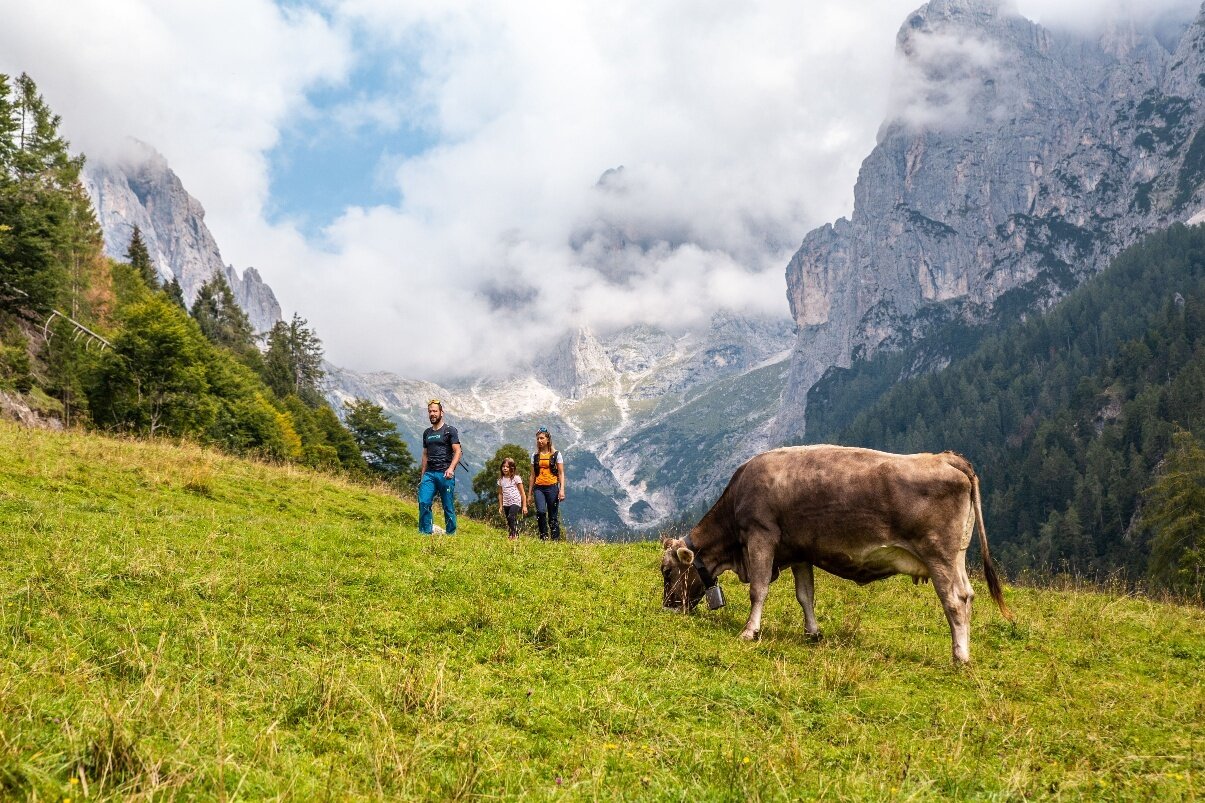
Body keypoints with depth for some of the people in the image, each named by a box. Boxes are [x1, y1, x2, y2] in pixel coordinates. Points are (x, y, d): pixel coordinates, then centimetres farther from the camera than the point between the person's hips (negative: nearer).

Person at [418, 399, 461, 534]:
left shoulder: (450, 430, 1)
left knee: (448, 507, -1)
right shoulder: (427, 433, 18)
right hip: (429, 473, 5)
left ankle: (451, 535, 8)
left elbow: (457, 452, -7)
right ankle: (425, 533, -3)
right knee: (423, 502, -10)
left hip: (445, 474, -5)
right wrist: (422, 476, 16)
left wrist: (451, 468, -22)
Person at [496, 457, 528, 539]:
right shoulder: (501, 480, 10)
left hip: (515, 502, -6)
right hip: (506, 504, 6)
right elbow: (500, 494, 18)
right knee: (509, 522, 6)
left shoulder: (516, 478, -4)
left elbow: (522, 493, -1)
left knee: (511, 517, -24)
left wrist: (524, 506, -4)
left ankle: (514, 535, -22)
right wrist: (500, 506, 15)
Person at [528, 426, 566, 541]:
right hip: (539, 488, 2)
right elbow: (533, 475, 15)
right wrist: (530, 492, 13)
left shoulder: (556, 455, 3)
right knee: (541, 512, -21)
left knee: (553, 516, 0)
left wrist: (562, 489, -10)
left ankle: (556, 540, 9)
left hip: (552, 487, -2)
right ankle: (543, 537, -9)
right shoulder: (535, 456, 12)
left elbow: (561, 473, 1)